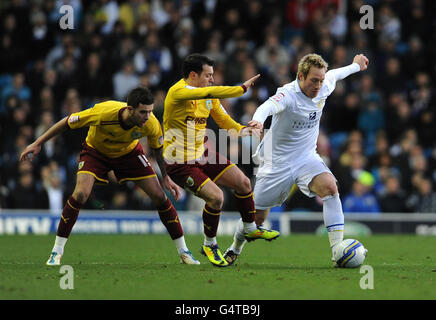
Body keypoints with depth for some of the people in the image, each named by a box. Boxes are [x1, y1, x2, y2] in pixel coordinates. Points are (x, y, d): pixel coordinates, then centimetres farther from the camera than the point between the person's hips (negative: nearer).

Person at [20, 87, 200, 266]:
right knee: (80, 194, -25)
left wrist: (166, 177, -5)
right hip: (96, 150, -2)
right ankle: (57, 251, -10)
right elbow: (68, 122, -24)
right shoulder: (103, 112, -39)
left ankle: (183, 251, 8)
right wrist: (38, 144, -19)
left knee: (159, 196, -7)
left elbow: (158, 149, -5)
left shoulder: (151, 124, -30)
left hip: (129, 152, 2)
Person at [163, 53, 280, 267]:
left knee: (243, 183, 6)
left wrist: (241, 130, -12)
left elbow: (224, 120, 10)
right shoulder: (178, 92, -22)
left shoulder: (209, 97, 4)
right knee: (215, 197, -20)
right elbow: (209, 93, -37)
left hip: (202, 154, 8)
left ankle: (250, 229, 29)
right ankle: (209, 245, 3)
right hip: (179, 163, -8)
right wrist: (242, 88, -34)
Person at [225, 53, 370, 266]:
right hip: (277, 163, -4)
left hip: (306, 158, 4)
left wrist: (356, 66, 38)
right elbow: (268, 106, -47)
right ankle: (234, 250, 36)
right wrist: (257, 120, -69)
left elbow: (334, 75, 20)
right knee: (257, 217, 4)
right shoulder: (288, 94, -25)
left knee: (329, 187, -27)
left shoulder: (323, 88, -5)